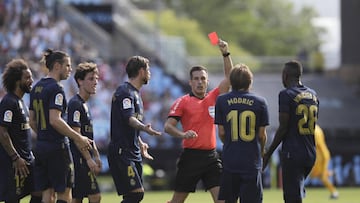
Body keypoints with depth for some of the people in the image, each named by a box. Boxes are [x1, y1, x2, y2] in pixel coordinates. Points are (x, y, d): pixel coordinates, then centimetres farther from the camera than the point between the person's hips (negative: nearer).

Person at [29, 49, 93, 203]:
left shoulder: (37, 88, 13)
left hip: (40, 146, 8)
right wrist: (79, 138, -17)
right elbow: (55, 120, -22)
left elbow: (32, 121, 17)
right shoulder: (56, 89, -13)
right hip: (57, 147, -8)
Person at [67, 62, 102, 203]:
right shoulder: (75, 104, -13)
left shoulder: (84, 104, 19)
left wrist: (96, 156, 22)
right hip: (79, 159, -10)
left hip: (84, 160, 10)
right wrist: (89, 159, -19)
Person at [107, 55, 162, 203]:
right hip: (121, 152, -10)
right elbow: (129, 118, -27)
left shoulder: (135, 93, 20)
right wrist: (144, 128, -45)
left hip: (133, 152, 10)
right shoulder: (125, 91, -11)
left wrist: (140, 143, 41)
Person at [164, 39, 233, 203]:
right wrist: (182, 134, -26)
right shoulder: (182, 102, -1)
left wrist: (225, 53, -4)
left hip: (211, 156, 3)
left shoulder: (213, 98, 11)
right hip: (191, 157, -3)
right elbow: (168, 126, -7)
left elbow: (229, 77, 8)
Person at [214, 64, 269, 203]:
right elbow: (262, 134, 1)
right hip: (252, 160, -1)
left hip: (230, 160, 1)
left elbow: (221, 132, 2)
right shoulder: (259, 102, -3)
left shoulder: (221, 101, -1)